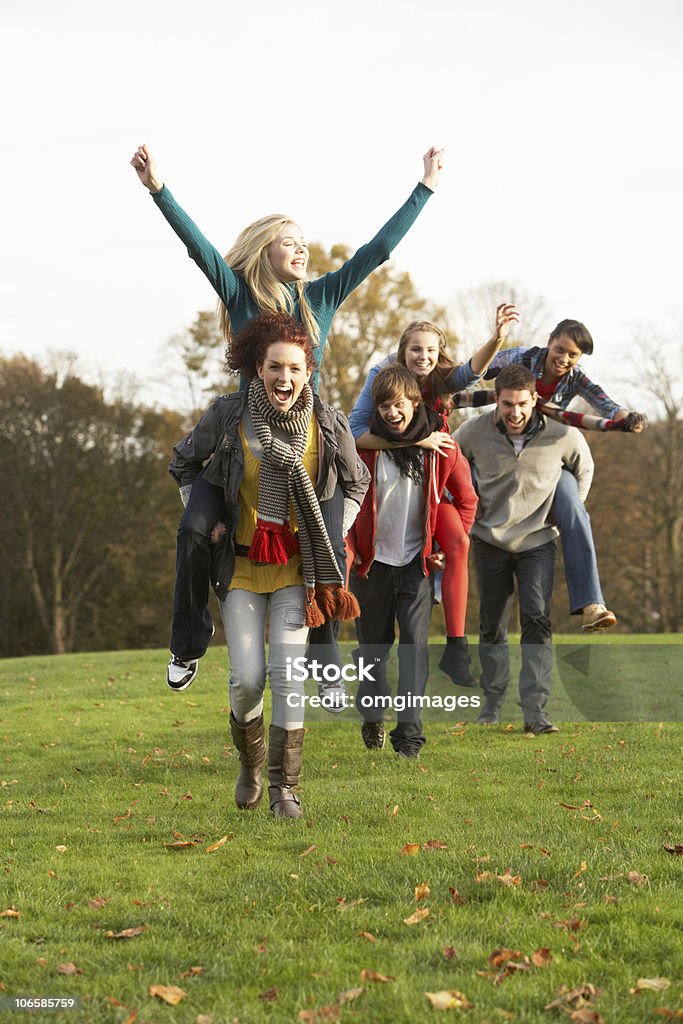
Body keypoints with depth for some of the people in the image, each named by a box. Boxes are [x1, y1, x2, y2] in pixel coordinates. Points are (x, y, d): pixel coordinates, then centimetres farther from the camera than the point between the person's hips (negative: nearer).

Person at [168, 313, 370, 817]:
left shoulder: (329, 424, -8)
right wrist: (206, 520, 2)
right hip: (241, 562, 0)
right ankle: (250, 761, 23)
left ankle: (285, 787, -1)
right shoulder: (228, 415, -11)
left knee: (288, 672, -11)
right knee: (247, 676, -7)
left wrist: (333, 538, 4)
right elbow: (183, 463, 9)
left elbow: (357, 483, 11)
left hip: (297, 565, 0)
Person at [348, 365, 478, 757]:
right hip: (372, 560, 1)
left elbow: (466, 500, 8)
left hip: (418, 561, -1)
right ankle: (372, 716, 32)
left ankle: (410, 731, -12)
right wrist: (348, 545, -2)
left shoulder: (441, 446, -3)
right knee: (373, 644, 11)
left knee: (414, 643, -10)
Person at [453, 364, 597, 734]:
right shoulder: (474, 433, -13)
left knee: (537, 621, -14)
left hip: (537, 540, -1)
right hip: (489, 540, 1)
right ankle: (492, 701, 23)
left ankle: (535, 708, -15)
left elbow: (584, 468, 10)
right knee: (492, 626, 8)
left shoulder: (563, 436, -13)